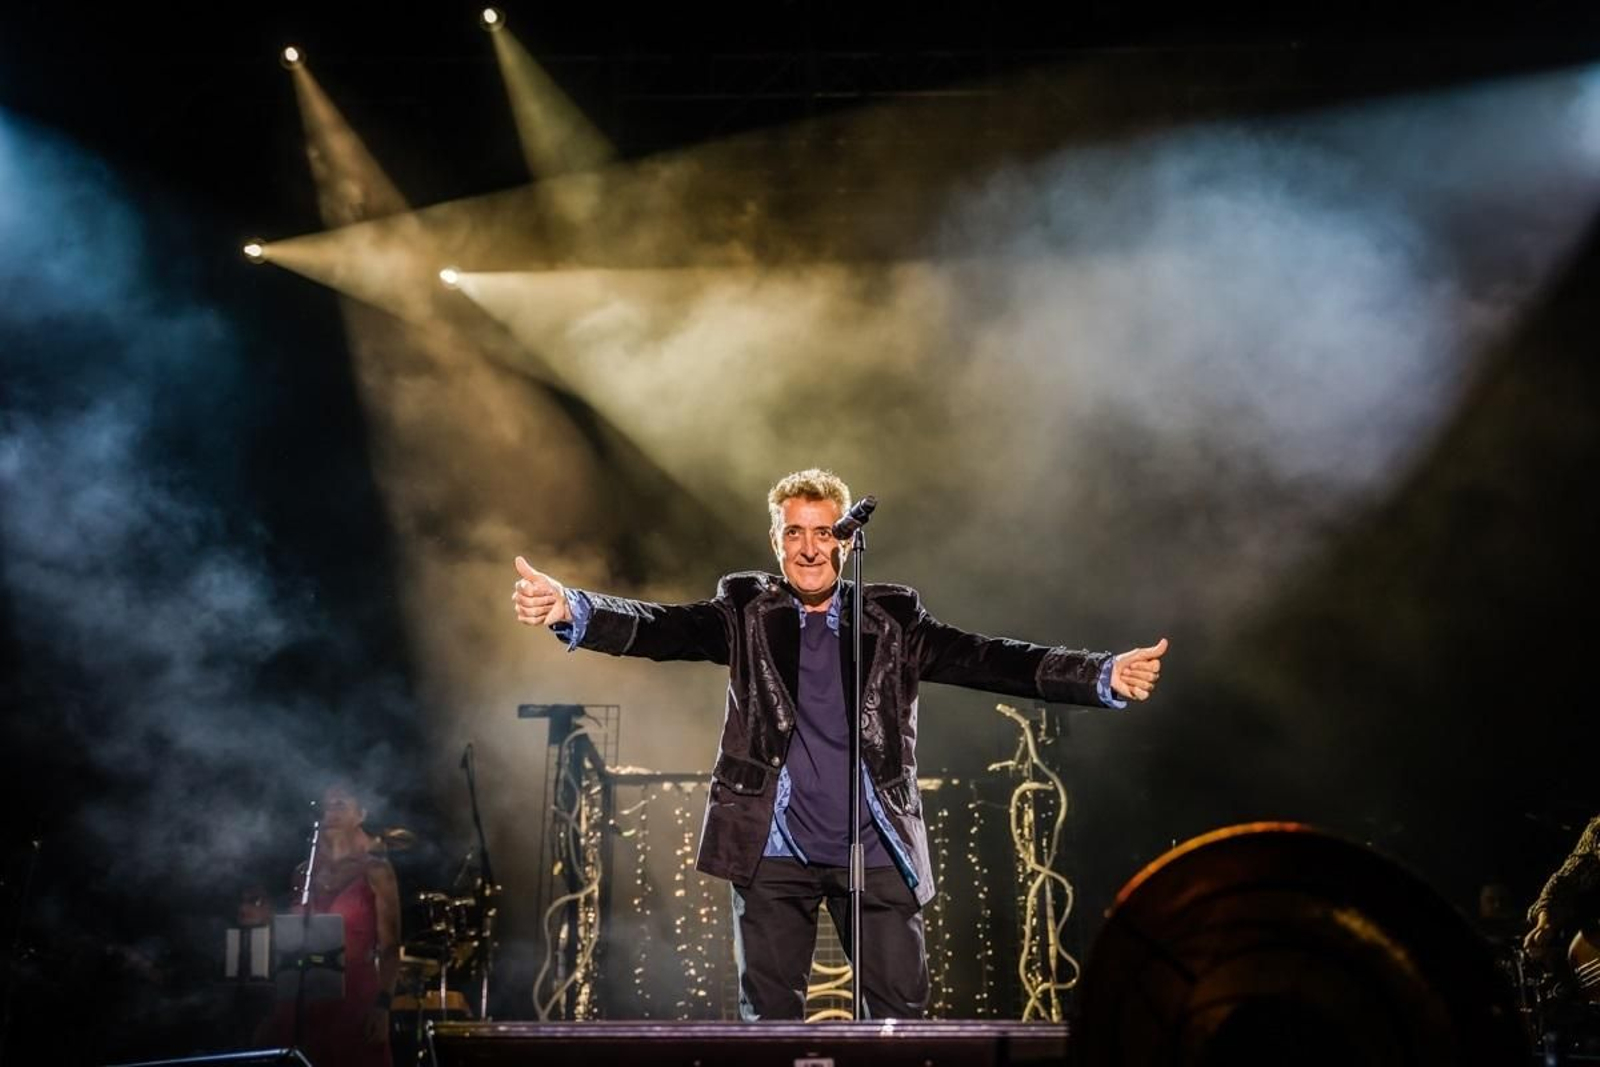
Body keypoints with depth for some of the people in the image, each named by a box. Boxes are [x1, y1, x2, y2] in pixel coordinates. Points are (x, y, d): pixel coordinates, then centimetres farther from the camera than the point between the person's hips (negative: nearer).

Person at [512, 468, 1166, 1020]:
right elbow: (659, 628, -11)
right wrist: (569, 610, -32)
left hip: (876, 852, 1)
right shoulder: (746, 611, 3)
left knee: (902, 1011, 3)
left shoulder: (892, 618, 5)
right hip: (775, 850, -1)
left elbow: (985, 660, -4)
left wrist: (1104, 675, -19)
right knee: (770, 1011, 4)